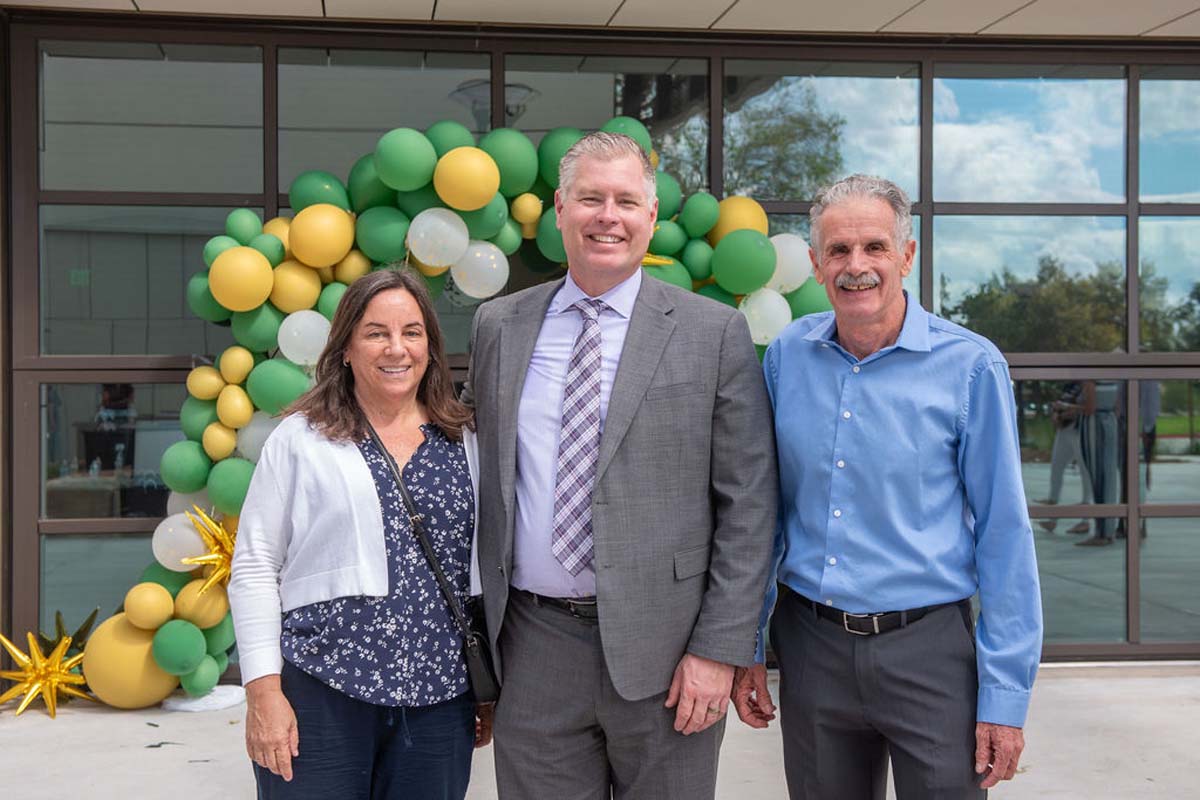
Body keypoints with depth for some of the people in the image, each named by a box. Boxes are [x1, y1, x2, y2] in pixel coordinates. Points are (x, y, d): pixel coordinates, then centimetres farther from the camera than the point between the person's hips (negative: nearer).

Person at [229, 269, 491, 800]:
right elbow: (254, 570, -1)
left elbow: (483, 569, 13)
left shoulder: (464, 442, 9)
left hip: (439, 698, 3)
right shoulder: (300, 440, 0)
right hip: (320, 694, -3)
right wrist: (264, 692, -8)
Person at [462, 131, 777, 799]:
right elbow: (479, 476, 11)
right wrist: (475, 635, 9)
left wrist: (720, 649, -9)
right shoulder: (498, 326, 7)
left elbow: (748, 505, -4)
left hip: (662, 647, -2)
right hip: (534, 649, 3)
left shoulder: (714, 333, -2)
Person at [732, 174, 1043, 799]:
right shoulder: (787, 356, 1)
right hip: (810, 646, 3)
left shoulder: (970, 366, -9)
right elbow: (766, 509, 8)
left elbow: (1004, 536, -7)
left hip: (929, 651, -3)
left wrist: (1006, 693, -9)